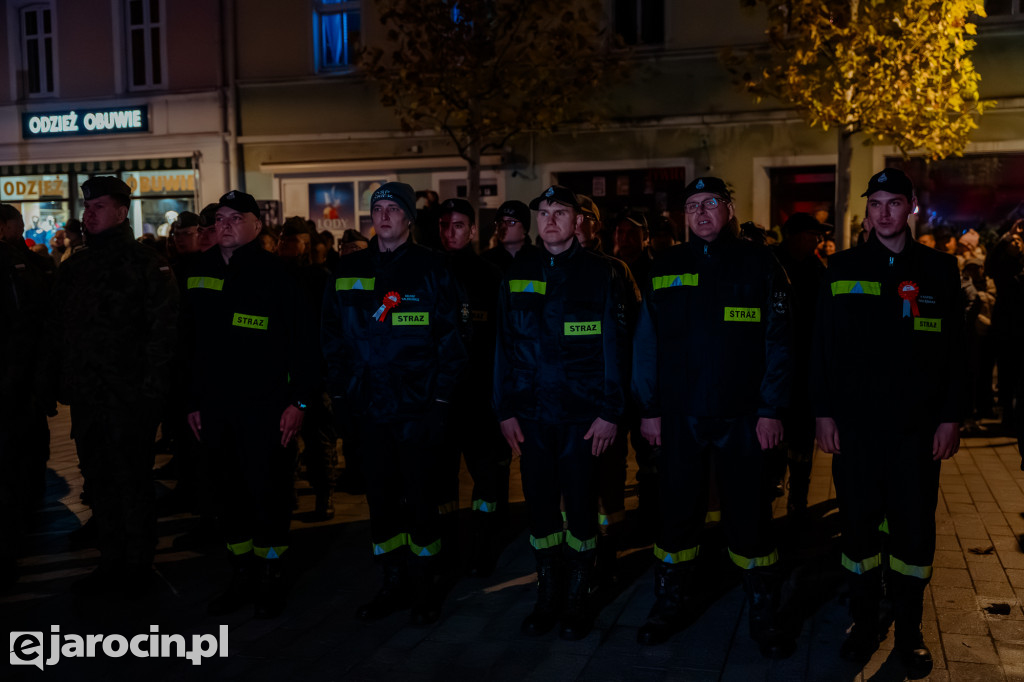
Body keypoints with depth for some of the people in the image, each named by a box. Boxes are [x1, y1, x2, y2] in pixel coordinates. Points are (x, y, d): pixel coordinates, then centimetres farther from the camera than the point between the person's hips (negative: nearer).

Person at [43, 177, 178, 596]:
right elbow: (56, 330, 18)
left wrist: (151, 386, -17)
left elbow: (164, 328, -12)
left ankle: (138, 566, 17)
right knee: (99, 482, 14)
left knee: (132, 483, 3)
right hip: (86, 396, 7)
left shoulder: (147, 264, -7)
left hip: (129, 399, -7)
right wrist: (54, 384, 11)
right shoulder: (74, 268, 14)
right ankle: (112, 563, 26)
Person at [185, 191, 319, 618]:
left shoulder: (275, 274, -7)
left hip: (266, 407, -5)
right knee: (229, 494, 12)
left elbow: (306, 340, -9)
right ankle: (242, 577, 26)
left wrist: (299, 401, -13)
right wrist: (193, 401, 14)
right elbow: (193, 342, 16)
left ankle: (272, 578, 19)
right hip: (215, 408, 6)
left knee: (268, 493, 2)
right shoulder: (202, 274, 11)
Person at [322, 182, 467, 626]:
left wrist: (440, 397, -9)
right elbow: (332, 336, 13)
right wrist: (338, 391, 6)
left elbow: (451, 338, -4)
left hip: (417, 406, -4)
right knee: (380, 497, 11)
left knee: (420, 497, 4)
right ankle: (393, 584, 25)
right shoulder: (348, 271, 8)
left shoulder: (430, 269, -3)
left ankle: (425, 588, 20)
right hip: (368, 406, 4)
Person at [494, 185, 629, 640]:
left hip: (582, 414, -3)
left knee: (580, 507, 5)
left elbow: (613, 346, -3)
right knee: (539, 505, 9)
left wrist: (609, 412, -8)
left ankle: (577, 599, 21)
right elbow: (505, 347, 8)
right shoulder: (517, 276, 8)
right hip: (531, 414, 3)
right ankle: (547, 596, 24)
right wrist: (506, 410, 3)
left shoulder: (599, 273, -1)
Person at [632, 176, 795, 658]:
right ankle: (671, 605, 28)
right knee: (677, 512, 11)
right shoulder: (666, 267, 7)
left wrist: (772, 409, -8)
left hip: (742, 416, -2)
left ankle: (763, 615, 22)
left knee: (749, 516, 5)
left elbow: (778, 341, -2)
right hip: (678, 416, 2)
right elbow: (646, 341, 8)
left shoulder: (758, 264, 1)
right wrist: (648, 409, 3)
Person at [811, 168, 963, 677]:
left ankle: (909, 632, 23)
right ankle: (864, 625, 24)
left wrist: (950, 417, -1)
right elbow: (823, 345, 4)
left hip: (917, 425, 0)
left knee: (914, 529, 6)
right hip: (854, 423, 0)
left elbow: (956, 348, 4)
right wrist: (823, 412, -1)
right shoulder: (843, 268, 4)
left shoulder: (938, 269, 4)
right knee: (859, 524, 8)